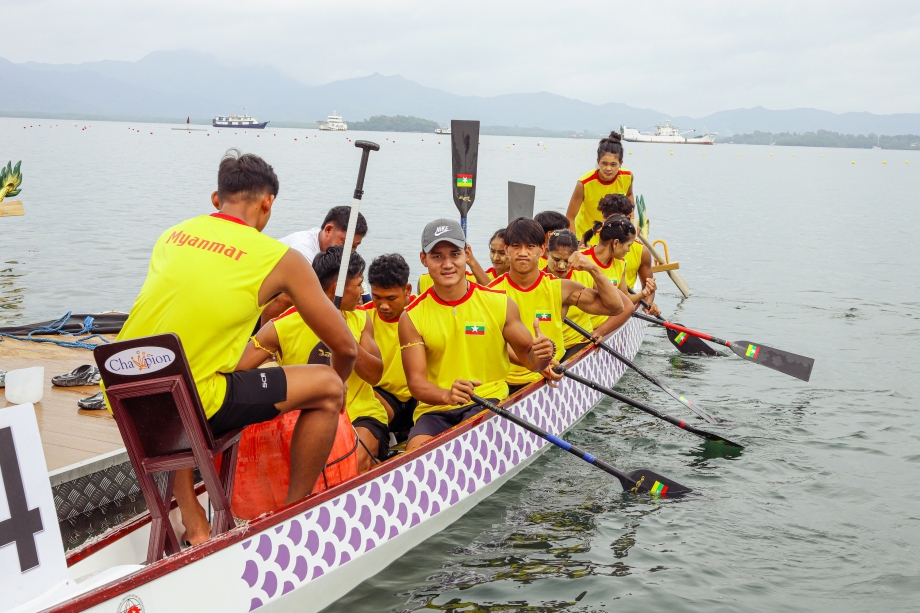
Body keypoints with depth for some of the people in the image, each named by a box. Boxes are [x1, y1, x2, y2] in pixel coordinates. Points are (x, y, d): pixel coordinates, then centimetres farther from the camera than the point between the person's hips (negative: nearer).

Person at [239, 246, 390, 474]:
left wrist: (346, 338, -18)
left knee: (357, 460, -31)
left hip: (362, 414, 1)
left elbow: (375, 375, -3)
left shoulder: (360, 319, 5)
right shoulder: (283, 327, -8)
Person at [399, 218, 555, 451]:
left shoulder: (500, 303, 2)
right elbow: (416, 381, -5)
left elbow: (528, 357, 8)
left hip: (489, 400, 0)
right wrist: (447, 395, -27)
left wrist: (541, 355, -17)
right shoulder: (412, 318, 0)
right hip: (434, 408, 1)